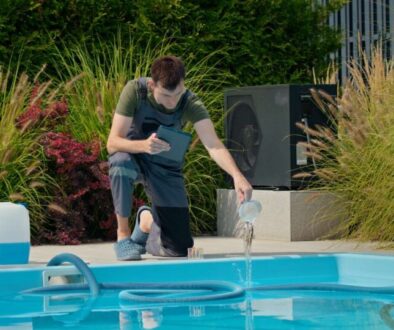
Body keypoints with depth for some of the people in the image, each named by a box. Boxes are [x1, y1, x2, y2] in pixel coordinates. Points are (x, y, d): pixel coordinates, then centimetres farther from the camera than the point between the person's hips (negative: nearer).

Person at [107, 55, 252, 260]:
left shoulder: (190, 104, -22)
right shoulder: (135, 90, -25)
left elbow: (213, 145, -35)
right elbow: (112, 143, -28)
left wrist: (237, 175, -53)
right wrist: (143, 145, -49)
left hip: (165, 168, 2)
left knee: (179, 250, -4)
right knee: (122, 163, -41)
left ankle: (148, 219, 32)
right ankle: (123, 234, -18)